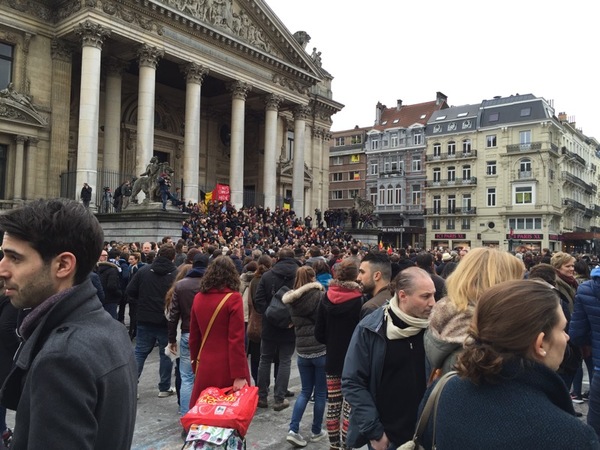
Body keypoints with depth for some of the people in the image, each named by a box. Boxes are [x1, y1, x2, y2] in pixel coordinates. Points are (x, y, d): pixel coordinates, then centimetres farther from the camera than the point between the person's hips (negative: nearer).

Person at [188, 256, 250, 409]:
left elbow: (194, 336, 10)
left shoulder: (199, 298, 3)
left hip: (205, 366, 5)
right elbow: (236, 339, -15)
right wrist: (239, 374, -13)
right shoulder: (233, 298, -11)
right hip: (227, 368, -4)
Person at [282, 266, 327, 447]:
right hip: (321, 349, -4)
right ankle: (316, 431, 23)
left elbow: (295, 322, 8)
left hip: (302, 350, 4)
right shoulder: (319, 296, -14)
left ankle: (293, 430, 8)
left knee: (305, 391, 17)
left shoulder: (292, 298, -1)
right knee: (321, 392, 12)